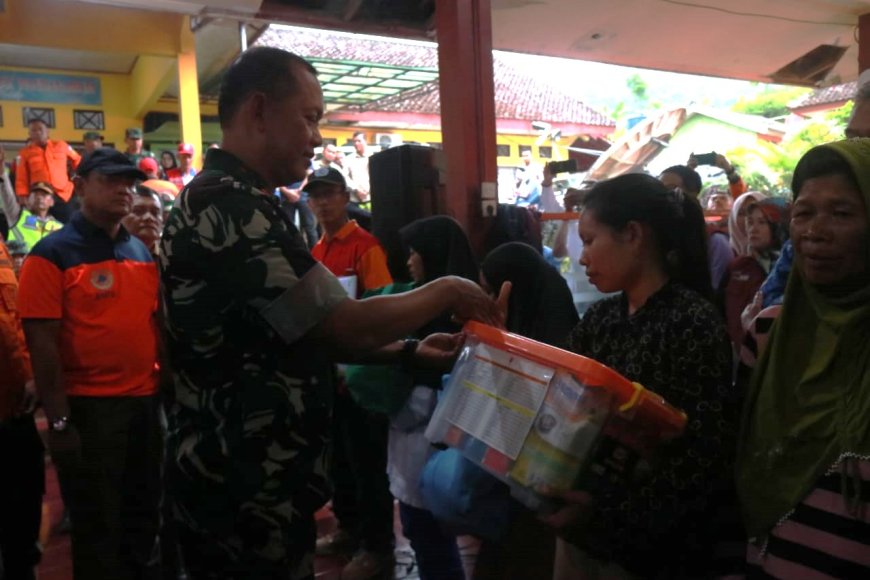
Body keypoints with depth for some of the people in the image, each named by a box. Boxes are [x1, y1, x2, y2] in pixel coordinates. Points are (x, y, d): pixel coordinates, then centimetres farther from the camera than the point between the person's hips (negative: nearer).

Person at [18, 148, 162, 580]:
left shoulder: (143, 252, 8)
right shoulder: (52, 254, -8)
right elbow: (42, 343, -12)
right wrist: (59, 421, -14)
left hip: (147, 401, 6)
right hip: (88, 406, -5)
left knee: (145, 514, 19)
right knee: (97, 527, 11)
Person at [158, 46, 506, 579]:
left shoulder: (222, 201, 11)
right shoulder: (233, 207, -23)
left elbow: (305, 331, 12)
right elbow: (343, 327, -23)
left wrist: (409, 351, 5)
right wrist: (447, 292, -8)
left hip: (236, 474, 10)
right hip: (245, 489, -10)